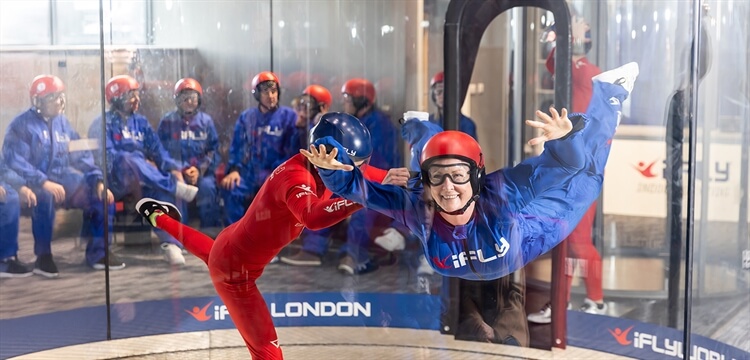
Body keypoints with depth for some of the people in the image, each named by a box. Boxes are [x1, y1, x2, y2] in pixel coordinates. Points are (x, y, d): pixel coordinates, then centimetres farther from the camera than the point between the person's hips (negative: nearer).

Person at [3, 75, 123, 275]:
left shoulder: (63, 123, 13)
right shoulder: (22, 125, -7)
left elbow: (81, 156, 11)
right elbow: (15, 161, -18)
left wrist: (98, 181, -5)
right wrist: (44, 183, -31)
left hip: (64, 180, 6)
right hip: (34, 184, -6)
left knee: (103, 195, -10)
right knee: (45, 196, -39)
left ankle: (98, 252, -1)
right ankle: (43, 257, -26)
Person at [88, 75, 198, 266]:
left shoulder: (140, 121, 15)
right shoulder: (103, 123, 0)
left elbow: (158, 150, 4)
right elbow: (106, 156, -13)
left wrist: (173, 169, -16)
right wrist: (141, 163, -21)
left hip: (140, 181, 4)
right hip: (114, 182, -4)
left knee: (160, 188, -29)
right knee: (131, 159, -36)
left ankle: (170, 243, -38)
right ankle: (176, 188, -32)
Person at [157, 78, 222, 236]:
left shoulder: (206, 121, 9)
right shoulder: (167, 122, 6)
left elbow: (214, 150, 6)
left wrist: (199, 170, -12)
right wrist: (182, 171, -12)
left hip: (202, 171, 1)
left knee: (207, 187, -32)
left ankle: (211, 233, -28)